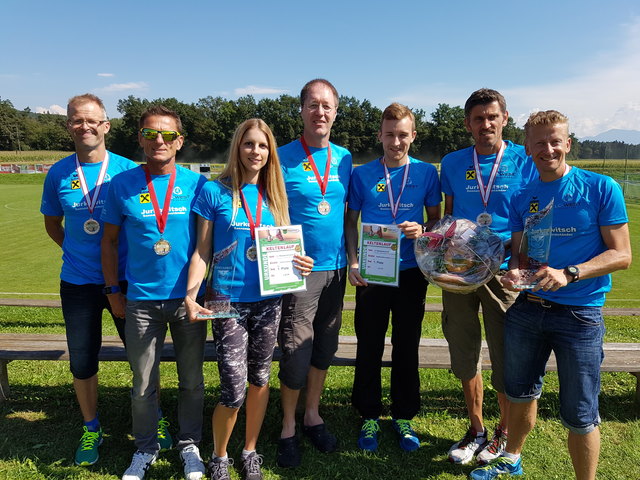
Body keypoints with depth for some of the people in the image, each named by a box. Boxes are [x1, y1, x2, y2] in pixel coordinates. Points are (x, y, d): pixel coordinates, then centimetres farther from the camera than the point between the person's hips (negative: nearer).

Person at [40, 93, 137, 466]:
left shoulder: (127, 170, -6)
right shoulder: (58, 174, 1)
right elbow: (52, 223, 14)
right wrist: (77, 251, 3)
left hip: (125, 280, -2)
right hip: (78, 282, 2)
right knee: (82, 362, 12)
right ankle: (91, 429, 34)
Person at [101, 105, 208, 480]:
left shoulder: (197, 184, -4)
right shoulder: (123, 185, -2)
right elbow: (110, 240, 6)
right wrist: (114, 292, 5)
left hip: (188, 297, 0)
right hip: (142, 300, 0)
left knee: (192, 379, 14)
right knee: (144, 384, 13)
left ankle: (189, 443, 36)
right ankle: (146, 448, 36)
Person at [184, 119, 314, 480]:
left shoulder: (275, 195, 7)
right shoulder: (215, 192, -3)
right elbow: (202, 251, -2)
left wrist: (300, 263, -8)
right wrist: (191, 293, -16)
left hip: (268, 301, 4)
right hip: (228, 301, -3)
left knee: (260, 378, 14)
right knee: (234, 390, -3)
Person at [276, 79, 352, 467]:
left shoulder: (344, 158, 7)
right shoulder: (283, 158, -7)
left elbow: (348, 213, 13)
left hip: (335, 268, 5)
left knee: (324, 348, 15)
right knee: (296, 353, 0)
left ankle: (313, 416, 34)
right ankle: (288, 427, 23)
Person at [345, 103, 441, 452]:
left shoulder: (426, 173, 2)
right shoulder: (362, 174, 1)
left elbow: (436, 220, 8)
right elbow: (350, 222, 6)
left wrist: (422, 231, -14)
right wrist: (353, 262, -7)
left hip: (411, 272, 1)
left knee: (407, 348, 11)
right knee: (369, 347, 8)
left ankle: (404, 416, 30)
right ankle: (369, 416, 26)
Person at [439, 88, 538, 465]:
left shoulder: (525, 161, -1)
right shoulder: (453, 163, 7)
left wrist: (511, 246, -16)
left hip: (504, 271, -3)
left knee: (506, 356, 7)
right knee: (464, 353, 11)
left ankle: (505, 433, 31)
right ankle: (476, 430, 32)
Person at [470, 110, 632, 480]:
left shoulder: (601, 188, -6)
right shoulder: (522, 198, 6)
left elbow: (622, 255, -9)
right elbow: (518, 253, 10)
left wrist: (569, 274, -23)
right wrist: (514, 272, -14)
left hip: (580, 314, -4)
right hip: (527, 308, 4)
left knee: (580, 415, 4)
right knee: (521, 393, 20)